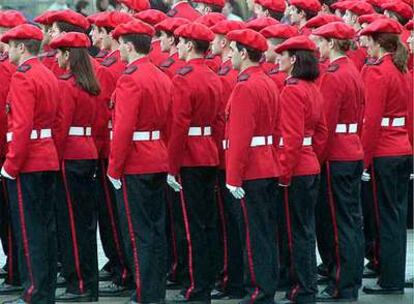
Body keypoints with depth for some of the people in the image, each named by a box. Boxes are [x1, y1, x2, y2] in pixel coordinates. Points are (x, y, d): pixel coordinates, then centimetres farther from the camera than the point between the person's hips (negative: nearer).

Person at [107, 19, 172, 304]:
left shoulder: (130, 79, -16)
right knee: (156, 229, 12)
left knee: (137, 233, -4)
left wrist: (114, 168, -14)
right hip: (158, 162, 8)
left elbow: (124, 128, -20)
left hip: (135, 166, -8)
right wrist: (162, 156, 19)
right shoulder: (162, 78, 10)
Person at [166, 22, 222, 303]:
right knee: (208, 221, 12)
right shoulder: (214, 78, 10)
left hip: (190, 160, -8)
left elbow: (179, 126, -19)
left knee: (194, 224, -5)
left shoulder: (184, 79, -15)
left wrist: (172, 167, -15)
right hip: (210, 157, 8)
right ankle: (208, 278, 19)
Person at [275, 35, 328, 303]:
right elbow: (321, 132, 16)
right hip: (312, 168, 9)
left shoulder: (292, 91, -16)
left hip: (295, 170, -9)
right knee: (307, 228, 15)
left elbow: (292, 138, -20)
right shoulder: (313, 89, 11)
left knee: (298, 231, -3)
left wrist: (283, 173, -17)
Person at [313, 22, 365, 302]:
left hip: (335, 159, -9)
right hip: (354, 153, 9)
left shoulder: (332, 76, -17)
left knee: (338, 224, -4)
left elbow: (326, 124, -19)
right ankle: (353, 281, 18)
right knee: (353, 221, 12)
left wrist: (319, 158, -15)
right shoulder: (354, 72, 11)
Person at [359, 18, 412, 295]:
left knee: (386, 217, -2)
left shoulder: (376, 72, -14)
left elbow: (372, 120, -16)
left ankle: (390, 281, 2)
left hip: (384, 154, -8)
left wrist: (365, 159, -11)